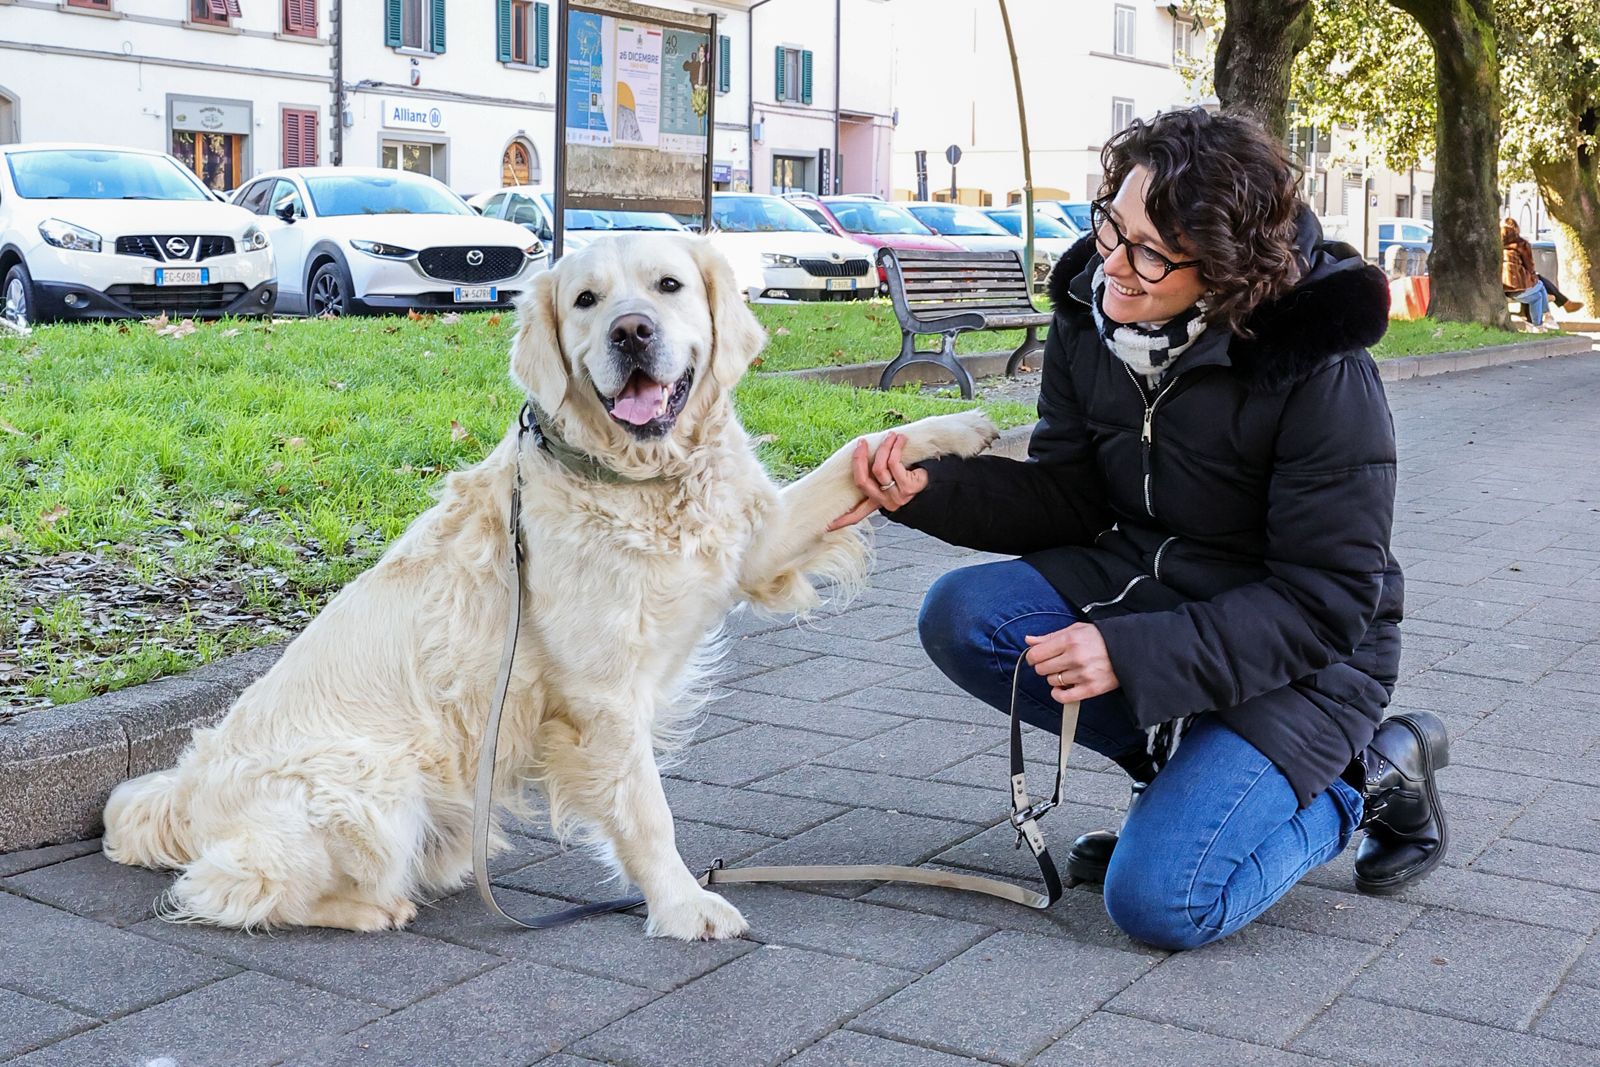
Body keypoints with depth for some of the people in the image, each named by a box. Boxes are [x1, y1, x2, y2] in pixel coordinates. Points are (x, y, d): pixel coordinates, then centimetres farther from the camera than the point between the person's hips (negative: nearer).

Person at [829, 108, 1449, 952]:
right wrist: (926, 489, -18)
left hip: (1300, 653, -6)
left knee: (1157, 899, -20)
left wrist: (1134, 655, -31)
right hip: (1145, 583, 6)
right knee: (961, 618, -18)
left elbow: (1326, 600, -22)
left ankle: (1368, 775, 7)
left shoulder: (1323, 374, -25)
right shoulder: (1091, 312, -7)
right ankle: (1179, 760, 1)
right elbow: (1069, 497, 0)